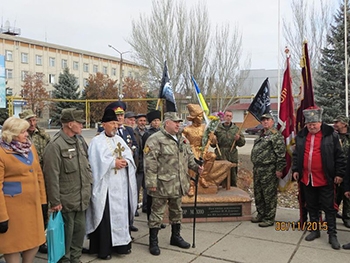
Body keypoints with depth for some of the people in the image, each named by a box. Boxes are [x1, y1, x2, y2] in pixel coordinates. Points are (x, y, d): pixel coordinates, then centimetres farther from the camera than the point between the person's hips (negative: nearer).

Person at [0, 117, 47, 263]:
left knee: (34, 242, 16)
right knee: (13, 245, 9)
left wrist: (42, 200, 12)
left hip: (33, 204, 6)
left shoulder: (30, 147, 6)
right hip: (13, 207, -6)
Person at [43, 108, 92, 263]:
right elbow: (52, 176, -18)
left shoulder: (80, 140, 8)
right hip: (66, 201, -7)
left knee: (80, 230, 17)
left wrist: (89, 184, 13)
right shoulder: (55, 145, -18)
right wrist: (55, 201, -16)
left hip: (82, 198, 8)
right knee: (66, 233, 7)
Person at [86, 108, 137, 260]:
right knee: (106, 217, -2)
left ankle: (120, 244, 24)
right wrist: (114, 163, -17)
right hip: (106, 186, -6)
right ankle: (103, 248, 8)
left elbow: (129, 156, 8)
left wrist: (125, 161, -12)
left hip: (121, 185, 6)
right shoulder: (97, 141, -6)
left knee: (121, 214, 12)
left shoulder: (119, 139, 13)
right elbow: (97, 162, -17)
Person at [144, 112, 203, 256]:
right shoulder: (155, 139, -14)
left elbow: (189, 156, 22)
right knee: (157, 213, 3)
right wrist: (151, 183, -19)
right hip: (162, 184, -7)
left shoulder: (182, 139, 12)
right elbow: (150, 163, -17)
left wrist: (196, 167, 5)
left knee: (176, 211, 20)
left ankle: (176, 237, 37)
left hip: (178, 184, 8)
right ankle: (153, 241, 17)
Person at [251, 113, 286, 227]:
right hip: (257, 169, 9)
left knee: (269, 195, -1)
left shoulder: (276, 135, -10)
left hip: (269, 170, -9)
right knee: (258, 194, 16)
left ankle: (269, 219, 8)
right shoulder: (261, 135, 19)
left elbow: (281, 153, -16)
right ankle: (261, 215, 29)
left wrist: (279, 169, -19)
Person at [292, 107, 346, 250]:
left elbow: (339, 156, -4)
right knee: (312, 207, 15)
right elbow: (296, 155, 14)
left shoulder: (331, 135, -6)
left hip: (325, 180, -4)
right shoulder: (301, 136, 5)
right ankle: (315, 230, 28)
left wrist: (339, 174, -6)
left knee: (329, 208, 5)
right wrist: (295, 169, 7)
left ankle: (332, 235, 15)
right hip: (306, 179, 4)